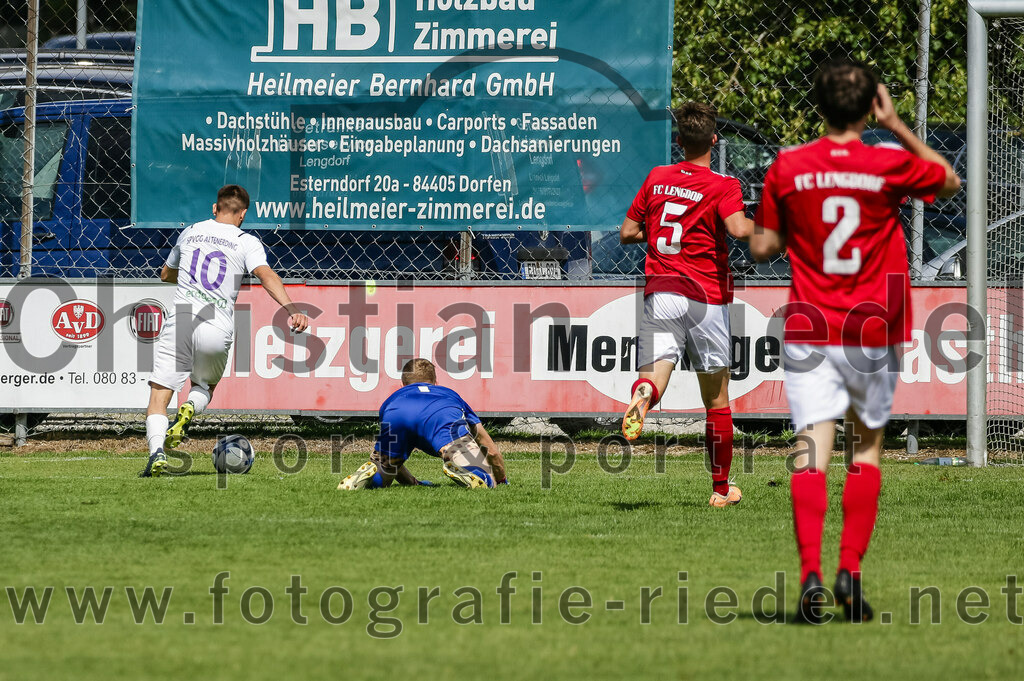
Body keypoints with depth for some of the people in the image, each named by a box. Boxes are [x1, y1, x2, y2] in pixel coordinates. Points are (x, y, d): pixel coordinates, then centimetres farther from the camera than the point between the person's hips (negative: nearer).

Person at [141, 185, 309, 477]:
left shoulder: (190, 233, 17)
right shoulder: (246, 243, 6)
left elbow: (166, 274, 32)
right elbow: (266, 275, -13)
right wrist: (291, 309, -25)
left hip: (180, 321, 0)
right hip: (217, 330, 0)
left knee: (158, 397, -1)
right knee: (204, 388, 26)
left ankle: (157, 451, -27)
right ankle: (189, 409, -8)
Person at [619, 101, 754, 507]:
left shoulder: (657, 178, 10)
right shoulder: (722, 185, -5)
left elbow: (627, 233, 14)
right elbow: (738, 229, -22)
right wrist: (756, 223, -1)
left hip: (659, 293, 2)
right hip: (706, 296, -2)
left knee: (654, 376, -12)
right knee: (717, 399, 12)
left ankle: (643, 395, -50)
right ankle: (721, 489, 22)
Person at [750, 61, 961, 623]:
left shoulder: (788, 167, -2)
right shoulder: (891, 165, -5)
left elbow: (762, 247, 4)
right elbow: (950, 180, 16)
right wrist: (896, 127, 13)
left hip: (808, 330, 0)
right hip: (873, 334, 0)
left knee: (811, 450, -6)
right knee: (867, 448, 14)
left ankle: (810, 573, -22)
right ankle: (851, 571, 6)